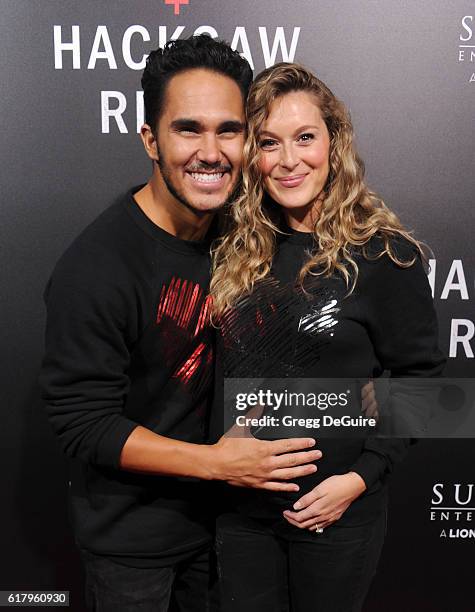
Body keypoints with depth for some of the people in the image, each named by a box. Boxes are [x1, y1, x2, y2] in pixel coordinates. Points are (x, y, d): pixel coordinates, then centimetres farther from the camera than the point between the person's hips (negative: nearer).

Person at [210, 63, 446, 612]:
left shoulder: (384, 254, -12)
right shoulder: (236, 249, 0)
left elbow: (419, 375, -8)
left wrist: (361, 477, -13)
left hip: (336, 510, -3)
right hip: (239, 505, 4)